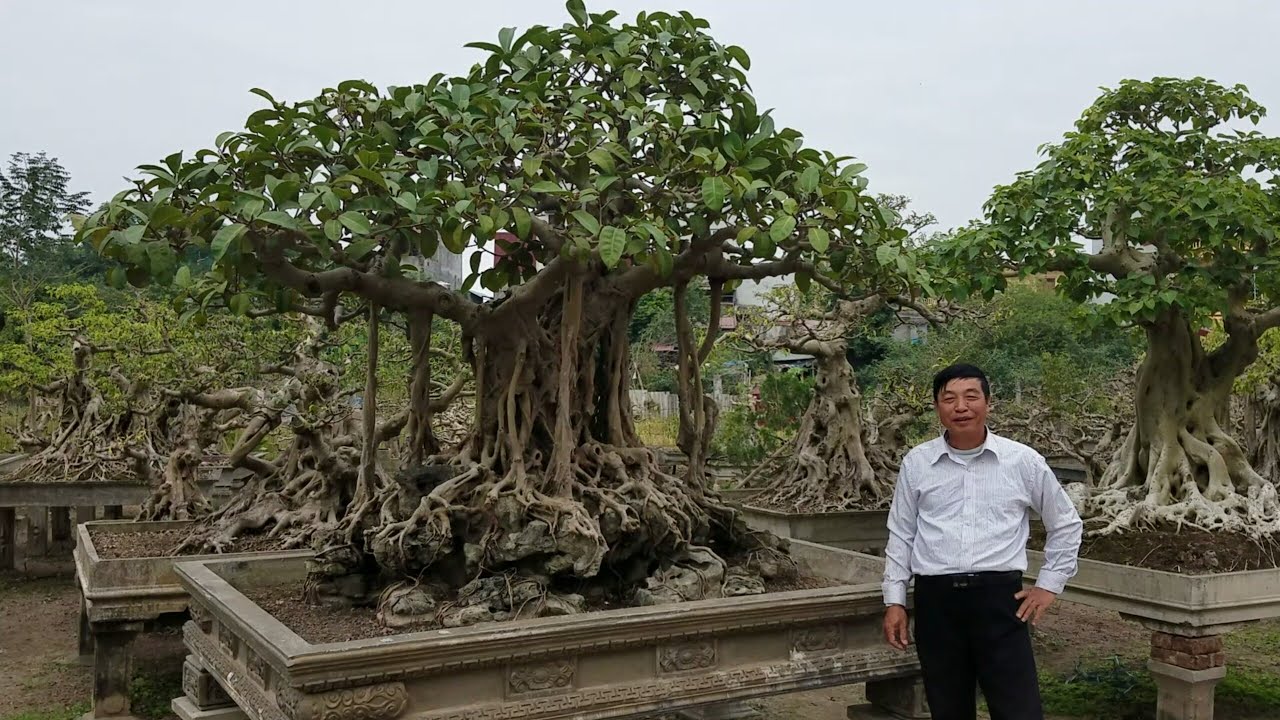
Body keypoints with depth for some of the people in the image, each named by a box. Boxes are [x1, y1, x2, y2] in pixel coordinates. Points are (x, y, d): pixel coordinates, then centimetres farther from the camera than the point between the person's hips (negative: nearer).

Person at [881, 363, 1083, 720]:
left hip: (998, 597, -1)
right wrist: (894, 601, 6)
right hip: (935, 599, 2)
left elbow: (1066, 524, 14)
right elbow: (901, 536, 10)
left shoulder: (1024, 461, 1)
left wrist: (1049, 585, 8)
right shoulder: (916, 462, 4)